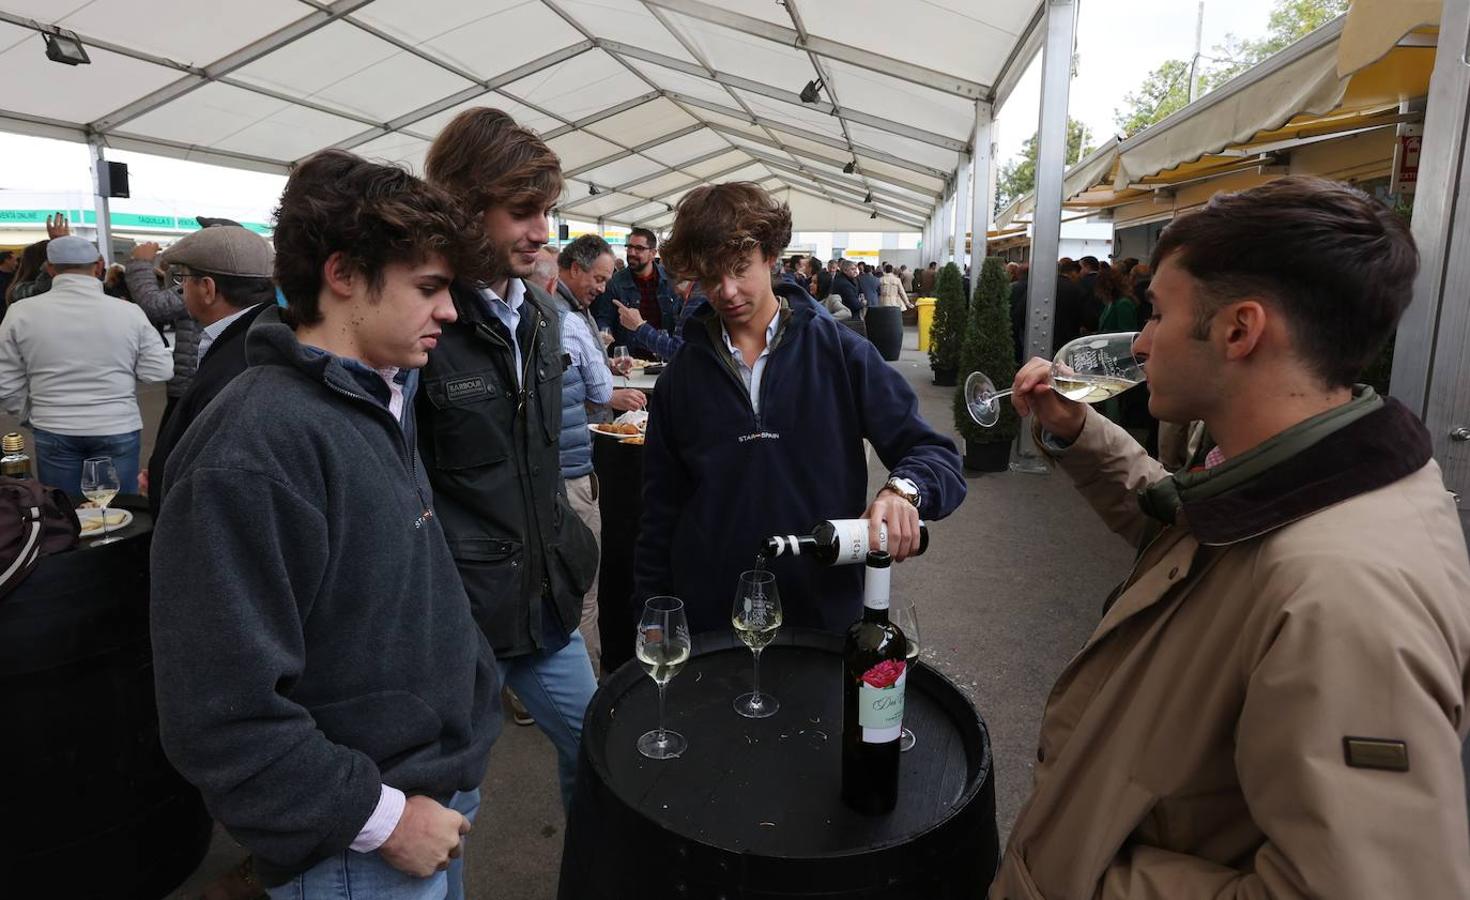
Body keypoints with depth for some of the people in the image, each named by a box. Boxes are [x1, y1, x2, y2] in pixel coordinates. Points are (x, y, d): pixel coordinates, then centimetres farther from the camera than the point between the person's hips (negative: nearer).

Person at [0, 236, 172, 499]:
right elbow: (159, 372, -8)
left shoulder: (22, 313, -4)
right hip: (119, 430, -1)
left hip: (53, 432, 1)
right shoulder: (129, 312, -9)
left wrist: (31, 415, 18)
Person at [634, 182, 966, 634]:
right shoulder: (683, 374, 1)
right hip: (708, 619, 2)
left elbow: (936, 456, -7)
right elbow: (661, 510, 7)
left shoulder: (840, 351, -6)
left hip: (826, 611, -1)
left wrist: (902, 490, -28)